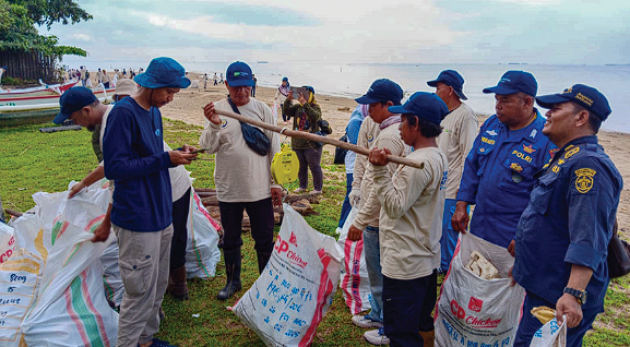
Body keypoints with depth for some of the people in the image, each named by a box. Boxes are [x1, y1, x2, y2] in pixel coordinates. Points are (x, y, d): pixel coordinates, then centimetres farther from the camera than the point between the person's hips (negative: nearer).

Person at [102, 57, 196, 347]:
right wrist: (165, 160, -20)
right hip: (137, 221, -9)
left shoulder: (154, 112, 13)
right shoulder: (123, 113, -15)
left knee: (158, 287, 18)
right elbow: (114, 167, -20)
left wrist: (177, 153, 5)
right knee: (140, 293, 0)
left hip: (161, 215, 9)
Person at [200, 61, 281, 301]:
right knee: (230, 239, 16)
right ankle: (233, 281, 37)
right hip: (228, 189, 1)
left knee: (264, 240, 9)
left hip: (260, 189, 0)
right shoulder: (217, 109, -2)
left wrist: (277, 183, 2)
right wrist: (214, 125, -26)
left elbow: (274, 148, 3)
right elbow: (209, 147, -7)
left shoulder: (262, 109, -1)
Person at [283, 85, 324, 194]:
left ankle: (318, 188, 13)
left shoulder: (316, 107, -6)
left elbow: (316, 117, -27)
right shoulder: (297, 107, 8)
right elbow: (286, 111, -5)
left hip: (311, 144, -6)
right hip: (298, 143, 6)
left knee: (314, 166, 1)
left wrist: (305, 104, -31)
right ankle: (303, 186, 32)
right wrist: (288, 100, -20)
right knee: (301, 166, 17)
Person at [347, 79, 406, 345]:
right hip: (379, 217, 10)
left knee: (381, 276, 4)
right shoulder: (398, 131, 9)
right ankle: (378, 315, 40)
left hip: (378, 220, -10)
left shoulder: (389, 136, -23)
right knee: (377, 272, 23)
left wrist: (360, 222, -20)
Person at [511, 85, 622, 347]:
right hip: (543, 286, 10)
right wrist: (522, 265, 29)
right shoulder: (567, 159, 15)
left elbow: (588, 240, -27)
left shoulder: (588, 164, -19)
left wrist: (574, 294, -33)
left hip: (559, 298, -10)